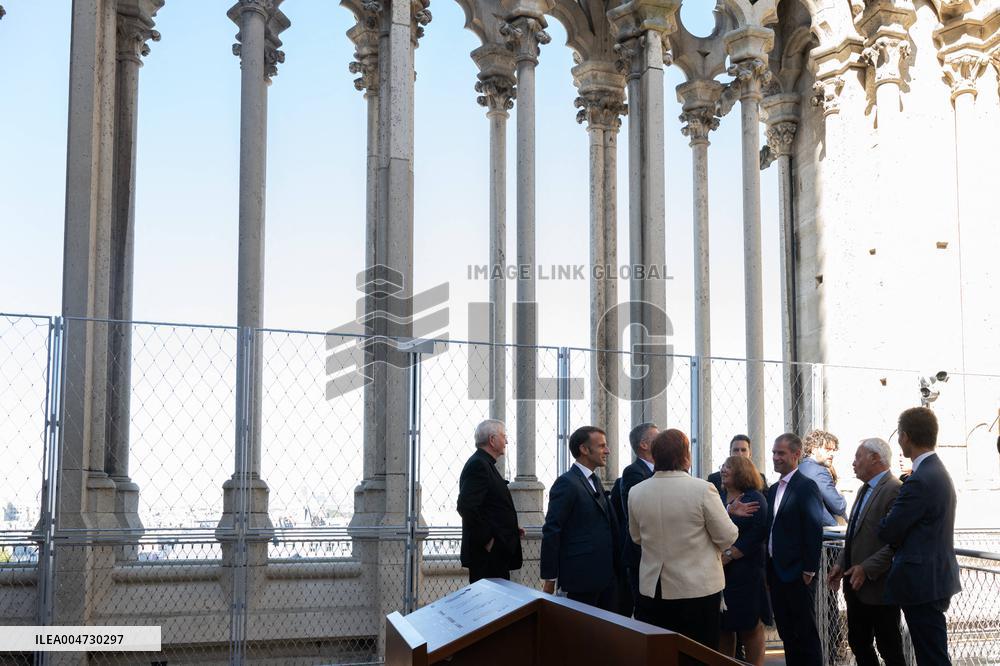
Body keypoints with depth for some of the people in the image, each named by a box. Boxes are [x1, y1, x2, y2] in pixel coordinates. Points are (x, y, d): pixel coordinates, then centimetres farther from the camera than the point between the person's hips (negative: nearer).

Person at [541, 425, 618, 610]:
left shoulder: (595, 480, 16)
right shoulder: (567, 483, -12)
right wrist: (549, 577, -15)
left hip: (605, 574, 8)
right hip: (582, 577, -8)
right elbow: (551, 531, -14)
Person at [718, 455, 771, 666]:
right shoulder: (719, 497, 14)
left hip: (745, 572, -5)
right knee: (723, 625, 6)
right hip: (718, 571, 5)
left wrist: (729, 555, -18)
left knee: (750, 625, 1)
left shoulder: (755, 499, -3)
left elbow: (756, 535, -13)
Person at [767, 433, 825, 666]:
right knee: (786, 633, 12)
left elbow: (814, 531, -15)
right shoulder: (774, 489, 14)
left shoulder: (806, 486, -11)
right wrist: (769, 571, 12)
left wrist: (809, 570, -17)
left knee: (806, 634, 0)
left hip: (797, 573, -8)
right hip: (776, 572, 8)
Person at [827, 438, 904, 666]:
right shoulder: (864, 490, 16)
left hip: (879, 586, -9)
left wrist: (867, 569, -22)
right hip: (857, 586, 9)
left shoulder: (894, 490, -16)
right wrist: (841, 564, 9)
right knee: (858, 643, 14)